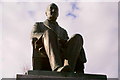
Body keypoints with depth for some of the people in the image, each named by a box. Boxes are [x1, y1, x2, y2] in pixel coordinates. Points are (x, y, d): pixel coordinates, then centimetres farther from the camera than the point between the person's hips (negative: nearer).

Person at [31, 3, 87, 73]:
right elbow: (34, 36, 6)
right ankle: (57, 68, -56)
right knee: (49, 33, -33)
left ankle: (67, 69, -50)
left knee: (77, 37, -24)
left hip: (61, 56, 3)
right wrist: (55, 39, -13)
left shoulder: (63, 32, 41)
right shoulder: (38, 25, 31)